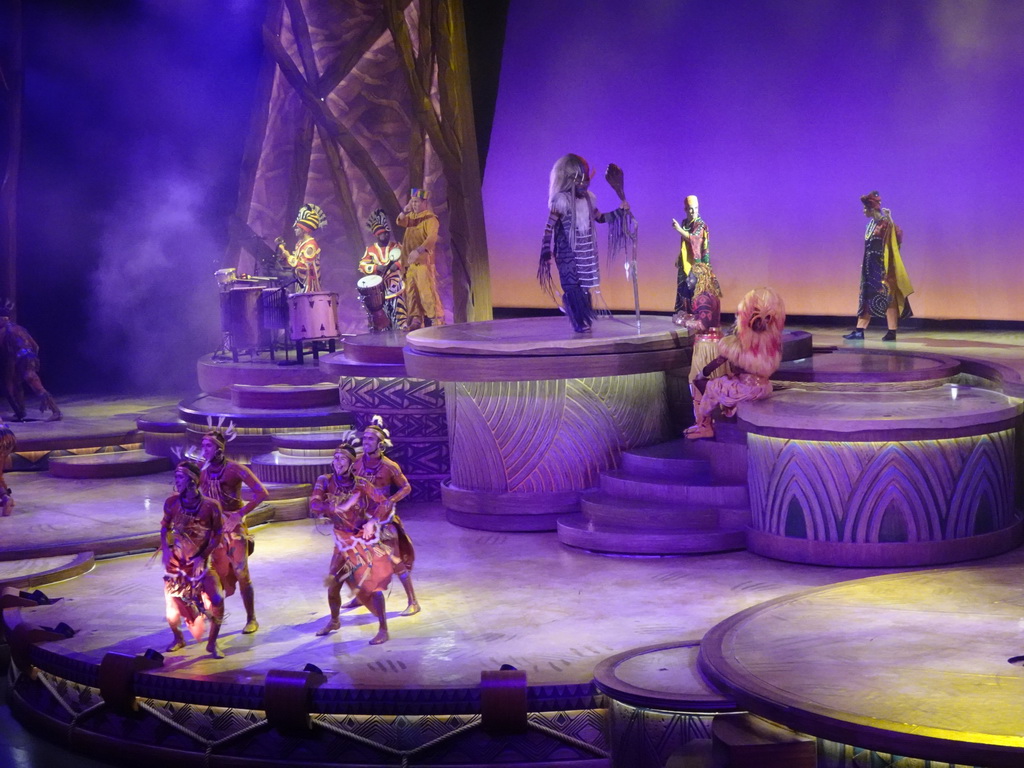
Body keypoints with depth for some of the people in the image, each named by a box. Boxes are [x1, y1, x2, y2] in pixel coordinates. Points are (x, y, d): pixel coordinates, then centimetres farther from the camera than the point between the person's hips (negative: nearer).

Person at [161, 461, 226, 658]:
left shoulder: (210, 506, -15)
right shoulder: (172, 503, -7)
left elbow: (217, 534, -6)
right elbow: (165, 527, 8)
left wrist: (203, 557, -14)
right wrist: (165, 549, -6)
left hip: (201, 562, -2)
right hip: (176, 562, 2)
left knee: (216, 601, -18)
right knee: (173, 605, -1)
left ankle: (212, 643, 4)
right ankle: (177, 638, 31)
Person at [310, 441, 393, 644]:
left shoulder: (361, 484, -13)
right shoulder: (325, 481, -8)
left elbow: (382, 504, -7)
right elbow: (314, 505, -20)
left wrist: (372, 521, -25)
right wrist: (341, 507, -30)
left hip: (364, 538, -3)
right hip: (343, 541, 3)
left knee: (372, 584, -9)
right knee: (333, 585, 11)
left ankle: (383, 629, 1)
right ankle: (334, 621, 37)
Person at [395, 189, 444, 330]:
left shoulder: (430, 219, -8)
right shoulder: (412, 217, 17)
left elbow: (432, 238, -21)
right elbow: (400, 222, 3)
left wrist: (418, 251, -33)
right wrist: (406, 209, -11)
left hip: (424, 261, -8)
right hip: (410, 262, 8)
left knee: (427, 291, -14)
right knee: (411, 292, 5)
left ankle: (438, 320, -14)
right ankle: (416, 320, 8)